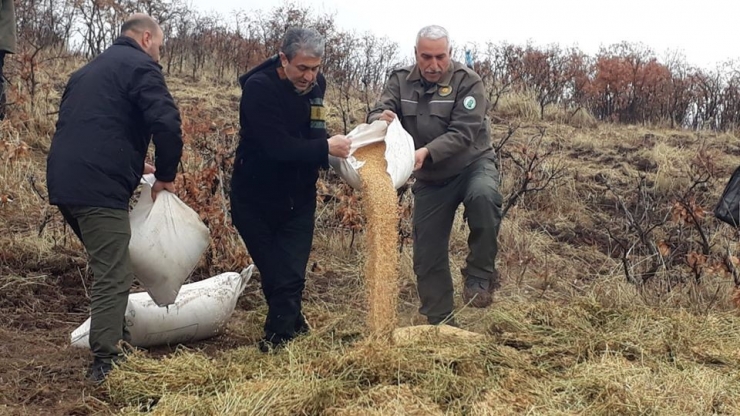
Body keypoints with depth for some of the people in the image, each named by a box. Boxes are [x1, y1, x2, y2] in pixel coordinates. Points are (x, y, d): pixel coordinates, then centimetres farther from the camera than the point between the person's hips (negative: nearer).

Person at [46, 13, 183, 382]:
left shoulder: (91, 69, 26)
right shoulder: (139, 66, -2)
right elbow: (167, 124, -17)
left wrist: (133, 165, 26)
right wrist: (165, 175, -3)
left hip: (64, 182, 9)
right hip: (98, 188, -9)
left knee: (106, 265, 23)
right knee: (115, 276, -5)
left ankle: (113, 335, 31)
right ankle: (106, 362, -4)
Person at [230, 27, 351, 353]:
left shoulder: (316, 83, -4)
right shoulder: (259, 88, -23)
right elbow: (278, 147, -31)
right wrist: (326, 148, -30)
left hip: (298, 198, 4)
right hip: (255, 199, -3)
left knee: (291, 275, -3)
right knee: (273, 273, 9)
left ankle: (277, 342, 11)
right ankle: (294, 325, 30)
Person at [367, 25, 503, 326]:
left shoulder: (467, 82, -14)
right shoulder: (400, 81, -3)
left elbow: (463, 133, -24)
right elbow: (375, 115, -13)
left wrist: (427, 151, -40)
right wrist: (380, 119, -39)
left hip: (472, 165, -4)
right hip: (430, 179, 4)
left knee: (483, 196, -38)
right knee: (427, 253, 4)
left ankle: (479, 275, -21)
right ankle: (440, 322, 20)